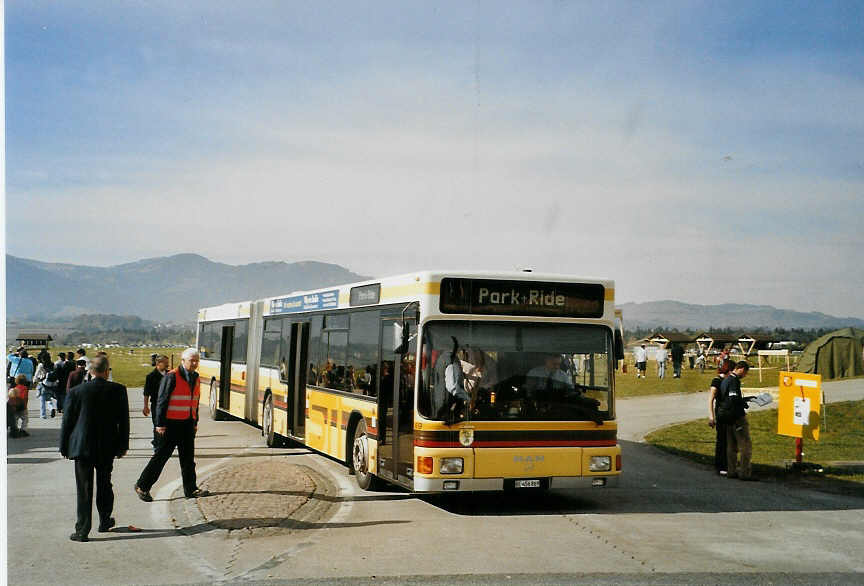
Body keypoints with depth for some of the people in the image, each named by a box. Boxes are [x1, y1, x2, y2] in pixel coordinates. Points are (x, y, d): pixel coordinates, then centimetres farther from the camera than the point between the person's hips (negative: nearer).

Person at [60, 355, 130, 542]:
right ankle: (105, 522, 32)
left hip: (83, 447, -1)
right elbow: (124, 420, 0)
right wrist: (123, 446, 9)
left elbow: (67, 421, -2)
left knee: (84, 489, 3)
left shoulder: (76, 391, -7)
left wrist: (64, 447, 8)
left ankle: (82, 530, 2)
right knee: (104, 484, 19)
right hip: (107, 449, 2)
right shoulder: (118, 390, -5)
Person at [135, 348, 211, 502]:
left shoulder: (196, 378, 10)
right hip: (172, 424, -7)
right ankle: (142, 486, 10)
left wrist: (195, 423, 17)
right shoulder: (171, 377, -13)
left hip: (187, 424, 7)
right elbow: (162, 401, -14)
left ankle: (191, 489, 16)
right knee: (161, 456, -1)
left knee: (188, 457, 10)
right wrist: (160, 424, -16)